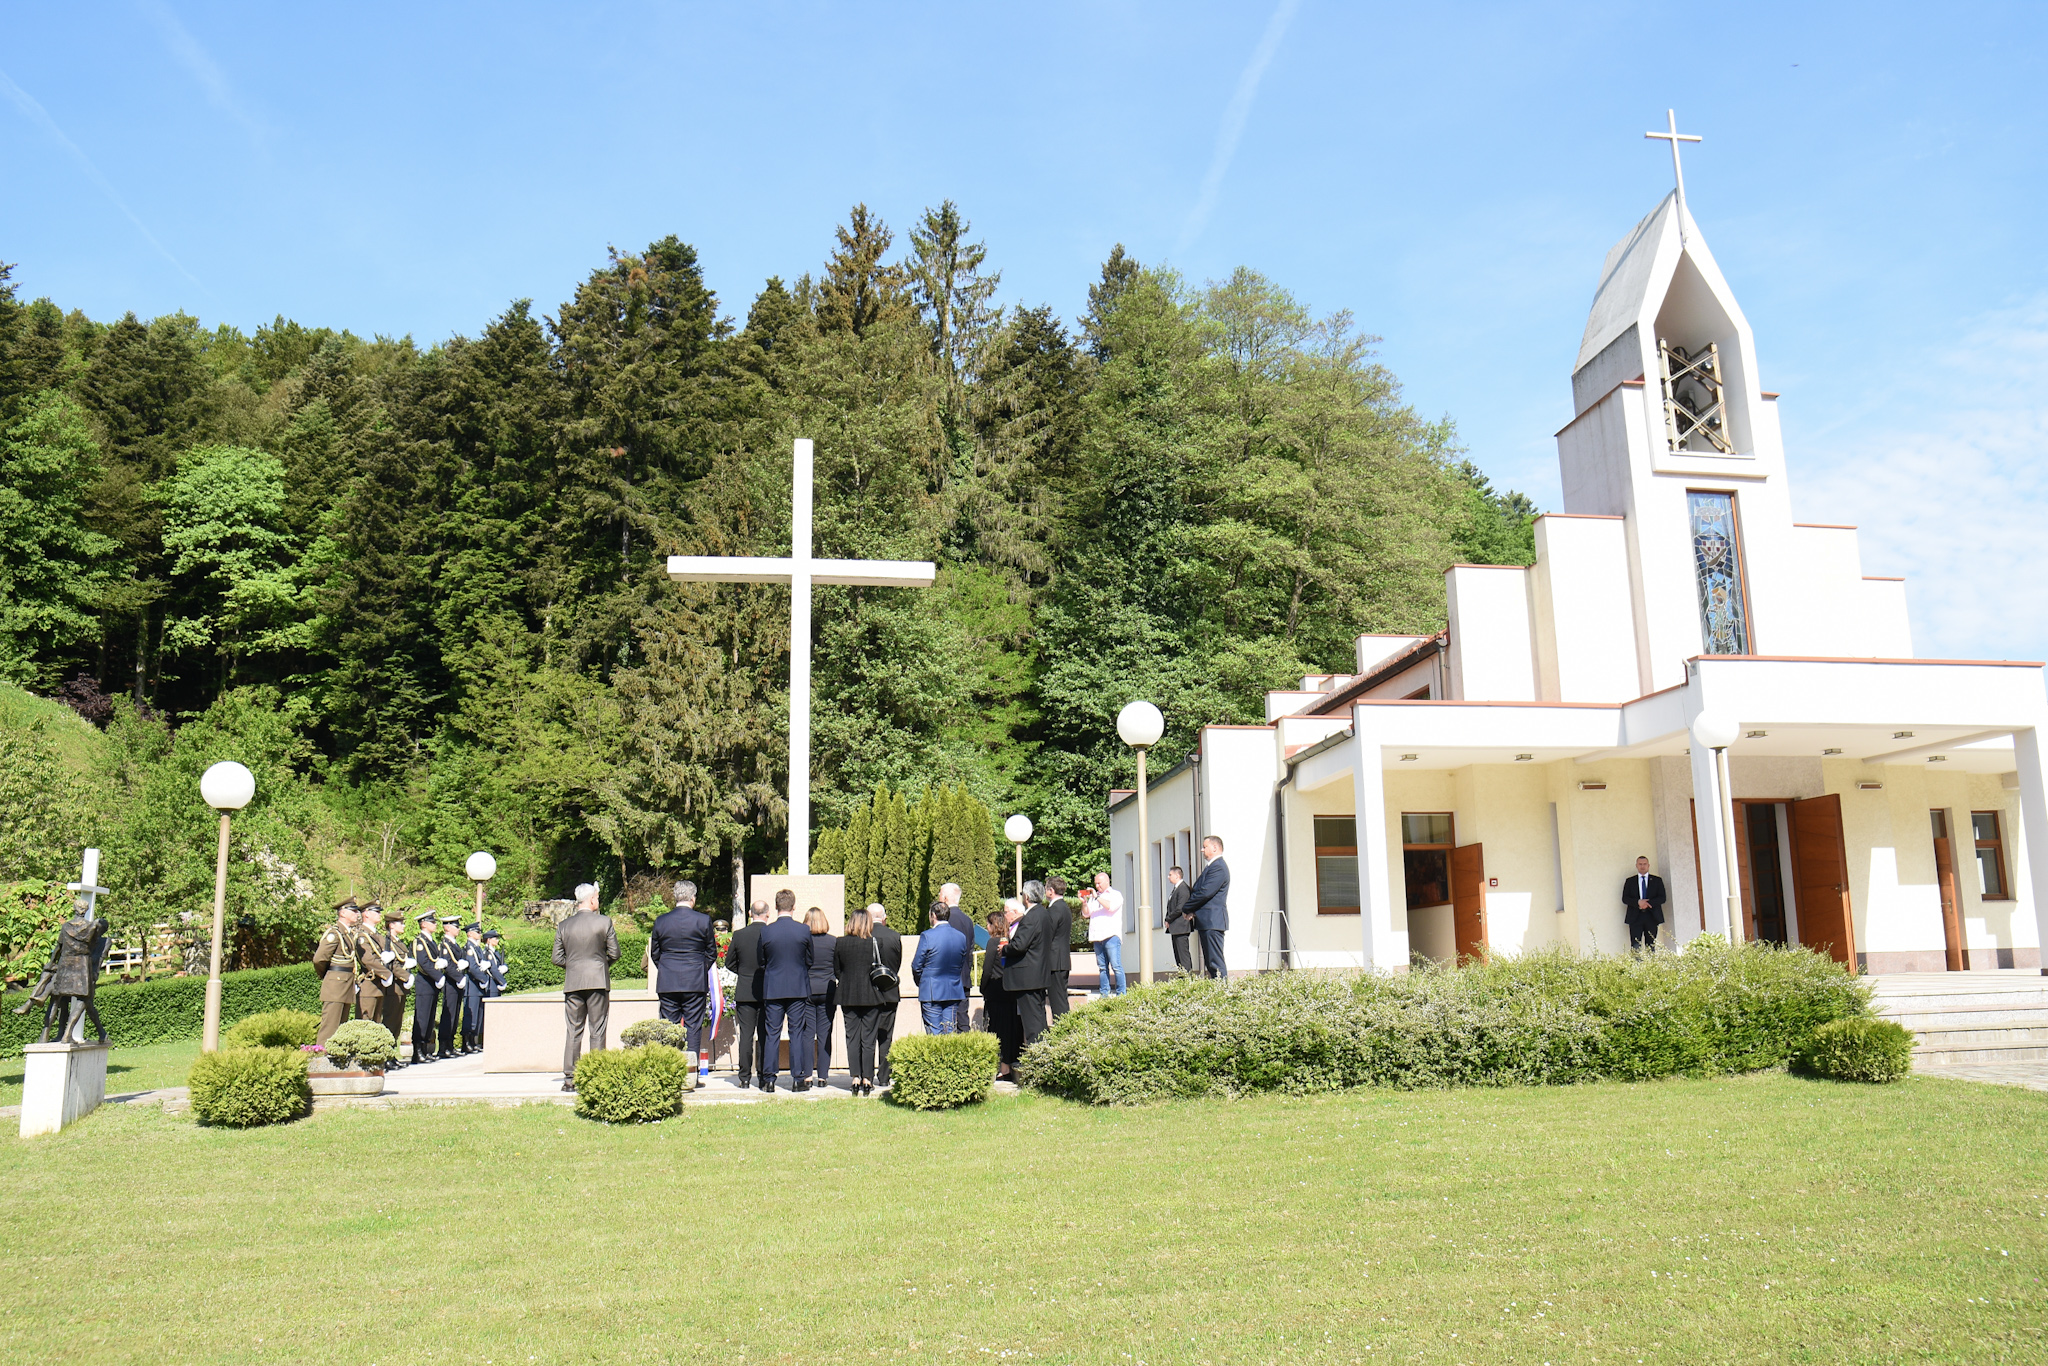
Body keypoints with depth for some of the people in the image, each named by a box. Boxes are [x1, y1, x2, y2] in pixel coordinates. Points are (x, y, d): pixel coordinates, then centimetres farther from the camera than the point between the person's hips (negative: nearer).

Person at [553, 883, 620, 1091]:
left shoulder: (564, 925, 4)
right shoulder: (604, 922, -5)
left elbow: (557, 959, 4)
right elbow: (614, 953, -3)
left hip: (572, 983, 3)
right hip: (598, 981, -3)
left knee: (573, 1031, 7)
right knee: (597, 1031, 2)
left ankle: (569, 1078, 5)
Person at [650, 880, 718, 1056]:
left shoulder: (661, 921, 1)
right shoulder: (703, 920, -4)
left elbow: (654, 953, 9)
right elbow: (711, 953, 3)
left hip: (667, 983, 2)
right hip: (696, 982, -2)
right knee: (693, 1027, 3)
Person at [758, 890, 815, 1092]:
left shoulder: (765, 931, -6)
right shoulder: (804, 930, -6)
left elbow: (761, 962, 4)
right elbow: (809, 960, 4)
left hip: (772, 989, 0)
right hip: (798, 988, 0)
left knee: (771, 1034, 6)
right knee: (797, 1033, 5)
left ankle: (769, 1079, 6)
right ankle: (798, 1079, 5)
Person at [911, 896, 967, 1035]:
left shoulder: (927, 936, -13)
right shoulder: (961, 937, 1)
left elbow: (916, 966, -7)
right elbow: (962, 963, 10)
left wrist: (919, 982, 12)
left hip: (931, 992, -4)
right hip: (954, 992, 4)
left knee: (934, 1033, 0)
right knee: (950, 1033, 9)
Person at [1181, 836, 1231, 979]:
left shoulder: (1218, 867, -14)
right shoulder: (1212, 866, 21)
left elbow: (1205, 892, -20)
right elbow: (1197, 891, 20)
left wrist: (1186, 908, -8)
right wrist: (1191, 909, 3)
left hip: (1212, 921, -11)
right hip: (1207, 921, 11)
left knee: (1215, 963, -12)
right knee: (1210, 963, 10)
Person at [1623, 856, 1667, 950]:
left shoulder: (1657, 880, 13)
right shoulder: (1630, 881, 13)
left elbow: (1662, 898, 2)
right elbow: (1624, 898, 4)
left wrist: (1648, 903, -14)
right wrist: (1638, 902, -15)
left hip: (1652, 917, 1)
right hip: (1635, 917, 0)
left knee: (1651, 946, 0)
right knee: (1635, 947, -8)